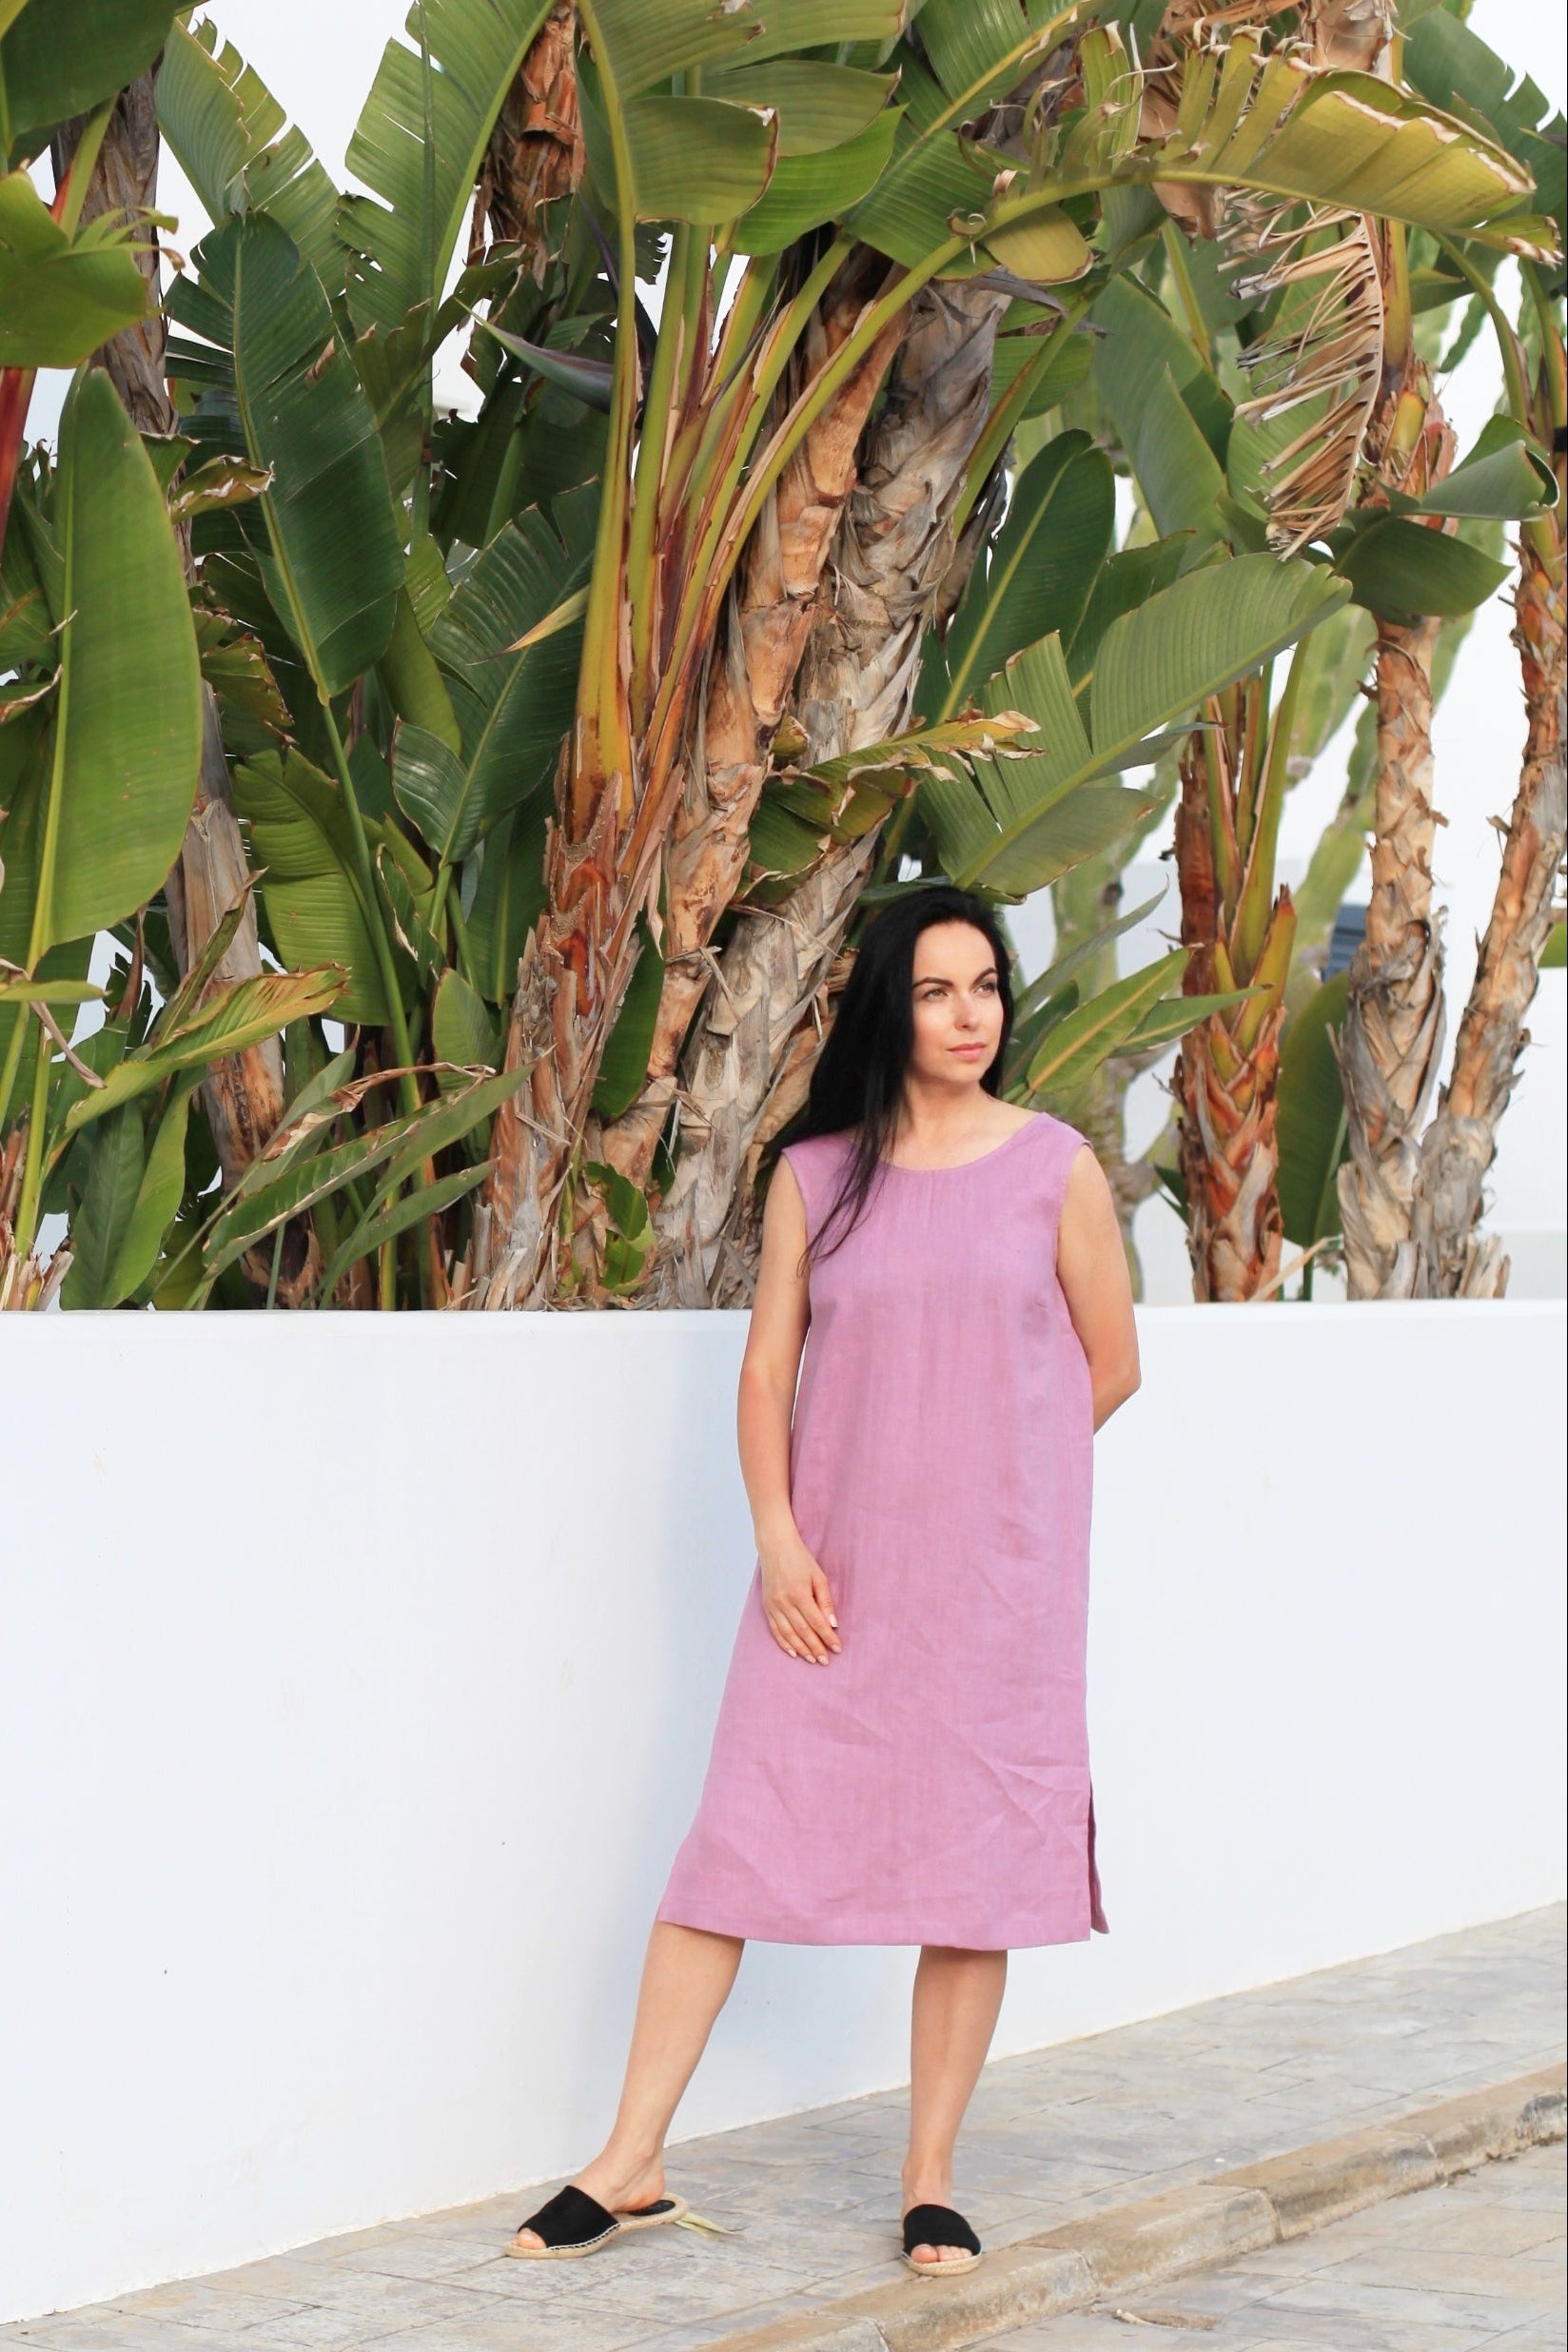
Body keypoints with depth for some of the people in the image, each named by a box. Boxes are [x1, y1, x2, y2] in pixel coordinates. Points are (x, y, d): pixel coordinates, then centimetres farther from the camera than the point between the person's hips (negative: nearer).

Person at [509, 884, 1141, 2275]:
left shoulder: (1055, 1168, 1)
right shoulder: (817, 1175, 4)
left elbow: (1110, 1366, 7)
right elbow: (768, 1370, 4)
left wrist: (992, 1477, 11)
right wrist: (778, 1537, -6)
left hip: (998, 1580, -1)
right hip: (834, 1574, 1)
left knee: (977, 1866, 2)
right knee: (734, 1841, -2)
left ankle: (932, 2183, 13)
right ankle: (632, 2164, 3)